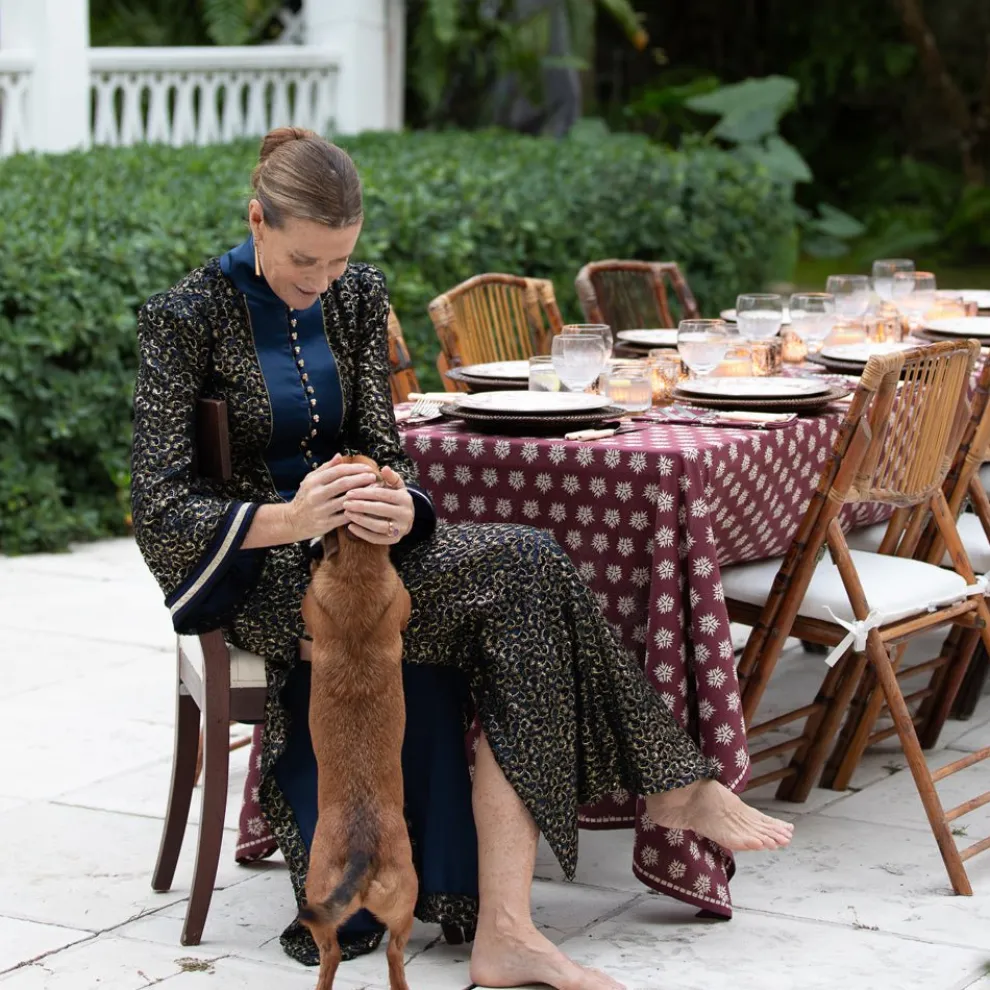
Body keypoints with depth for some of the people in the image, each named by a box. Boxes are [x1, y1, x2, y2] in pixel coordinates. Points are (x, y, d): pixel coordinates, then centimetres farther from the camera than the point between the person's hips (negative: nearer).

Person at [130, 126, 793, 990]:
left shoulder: (357, 297, 7)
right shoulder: (188, 319, -11)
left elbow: (381, 446, 2)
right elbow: (158, 506, -16)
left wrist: (399, 508, -24)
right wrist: (287, 520, -34)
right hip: (247, 576, -6)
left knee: (506, 637, -26)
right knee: (520, 566, -25)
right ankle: (673, 784, -10)